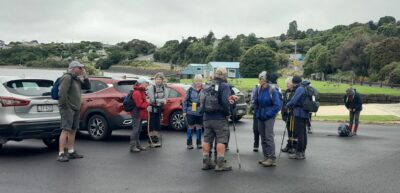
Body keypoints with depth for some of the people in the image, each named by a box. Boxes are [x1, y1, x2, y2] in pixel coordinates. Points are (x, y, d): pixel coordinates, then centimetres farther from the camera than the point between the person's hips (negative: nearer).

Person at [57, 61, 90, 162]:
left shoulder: (77, 79, 15)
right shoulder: (67, 77, -13)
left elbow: (87, 87, 17)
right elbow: (62, 93, -22)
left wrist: (85, 76, 5)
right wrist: (63, 104, -18)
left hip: (76, 109, 9)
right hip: (67, 108, -9)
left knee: (73, 130, 13)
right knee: (65, 130, -12)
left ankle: (71, 152, 22)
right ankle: (61, 154, -12)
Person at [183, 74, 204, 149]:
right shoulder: (190, 90, -1)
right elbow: (185, 100, 2)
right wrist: (184, 111, -2)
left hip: (200, 113, 1)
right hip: (191, 112, -1)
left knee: (199, 127, 12)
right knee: (190, 127, 6)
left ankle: (199, 143, 23)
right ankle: (189, 143, 16)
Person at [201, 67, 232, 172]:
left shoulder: (208, 87, 11)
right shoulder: (224, 86, -9)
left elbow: (203, 102, 10)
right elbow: (225, 101, -20)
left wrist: (206, 113, 15)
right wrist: (227, 113, -9)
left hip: (207, 118, 6)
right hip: (219, 118, -6)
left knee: (207, 140, 11)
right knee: (221, 140, -1)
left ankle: (206, 162, 17)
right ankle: (220, 164, -2)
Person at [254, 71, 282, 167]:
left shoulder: (272, 90, -12)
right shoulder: (258, 90, 6)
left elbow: (277, 105, -11)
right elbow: (256, 103, 19)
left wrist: (269, 114, -12)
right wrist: (257, 113, 10)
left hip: (269, 118, -6)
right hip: (260, 117, 7)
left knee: (269, 137, -9)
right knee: (263, 137, 11)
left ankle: (272, 159, -3)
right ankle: (266, 157, 20)